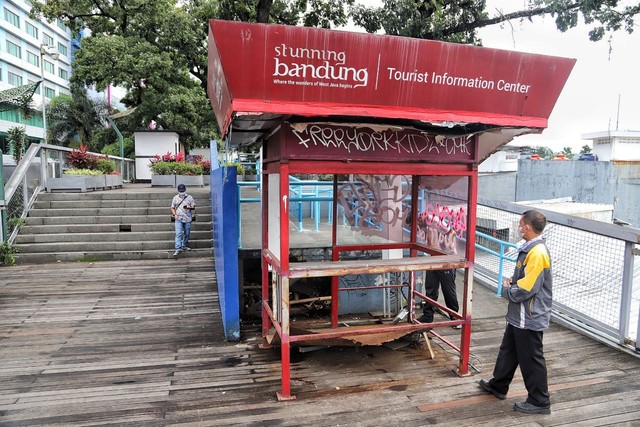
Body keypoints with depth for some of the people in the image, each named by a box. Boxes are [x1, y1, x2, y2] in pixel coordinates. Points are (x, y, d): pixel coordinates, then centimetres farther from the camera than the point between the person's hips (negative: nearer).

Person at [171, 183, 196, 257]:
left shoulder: (189, 197, 5)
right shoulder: (175, 198, 7)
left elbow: (193, 207, 5)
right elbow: (173, 208, 11)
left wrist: (189, 207, -17)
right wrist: (175, 214, -6)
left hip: (187, 219, 1)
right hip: (179, 219, -1)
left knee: (187, 234, 9)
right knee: (178, 234, -10)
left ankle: (184, 246, 27)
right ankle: (178, 249, -13)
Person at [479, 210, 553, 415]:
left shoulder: (538, 253, -25)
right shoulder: (529, 249, 7)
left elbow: (527, 288, -27)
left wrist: (507, 290, -11)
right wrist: (512, 282, 5)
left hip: (529, 317, -10)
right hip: (519, 315, 10)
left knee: (530, 359, 4)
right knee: (508, 350, 22)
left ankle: (539, 402, 21)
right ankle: (498, 386, 38)